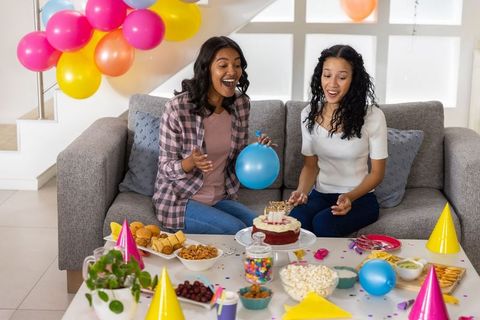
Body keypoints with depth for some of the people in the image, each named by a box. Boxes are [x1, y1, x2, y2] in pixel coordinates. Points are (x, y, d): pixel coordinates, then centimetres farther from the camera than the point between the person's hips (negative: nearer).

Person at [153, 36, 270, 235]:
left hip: (221, 198, 5)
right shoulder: (178, 108, -18)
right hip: (179, 201, -5)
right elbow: (165, 167, -11)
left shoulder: (240, 104, -2)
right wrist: (190, 162, -32)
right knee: (237, 230, -24)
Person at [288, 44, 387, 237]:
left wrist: (350, 197, -19)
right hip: (320, 194, 3)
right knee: (295, 221, -31)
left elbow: (377, 173, -3)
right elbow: (310, 165, 10)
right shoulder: (309, 114, 2)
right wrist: (302, 190, -10)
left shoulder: (372, 116, -9)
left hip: (359, 197, -2)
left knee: (323, 223, -33)